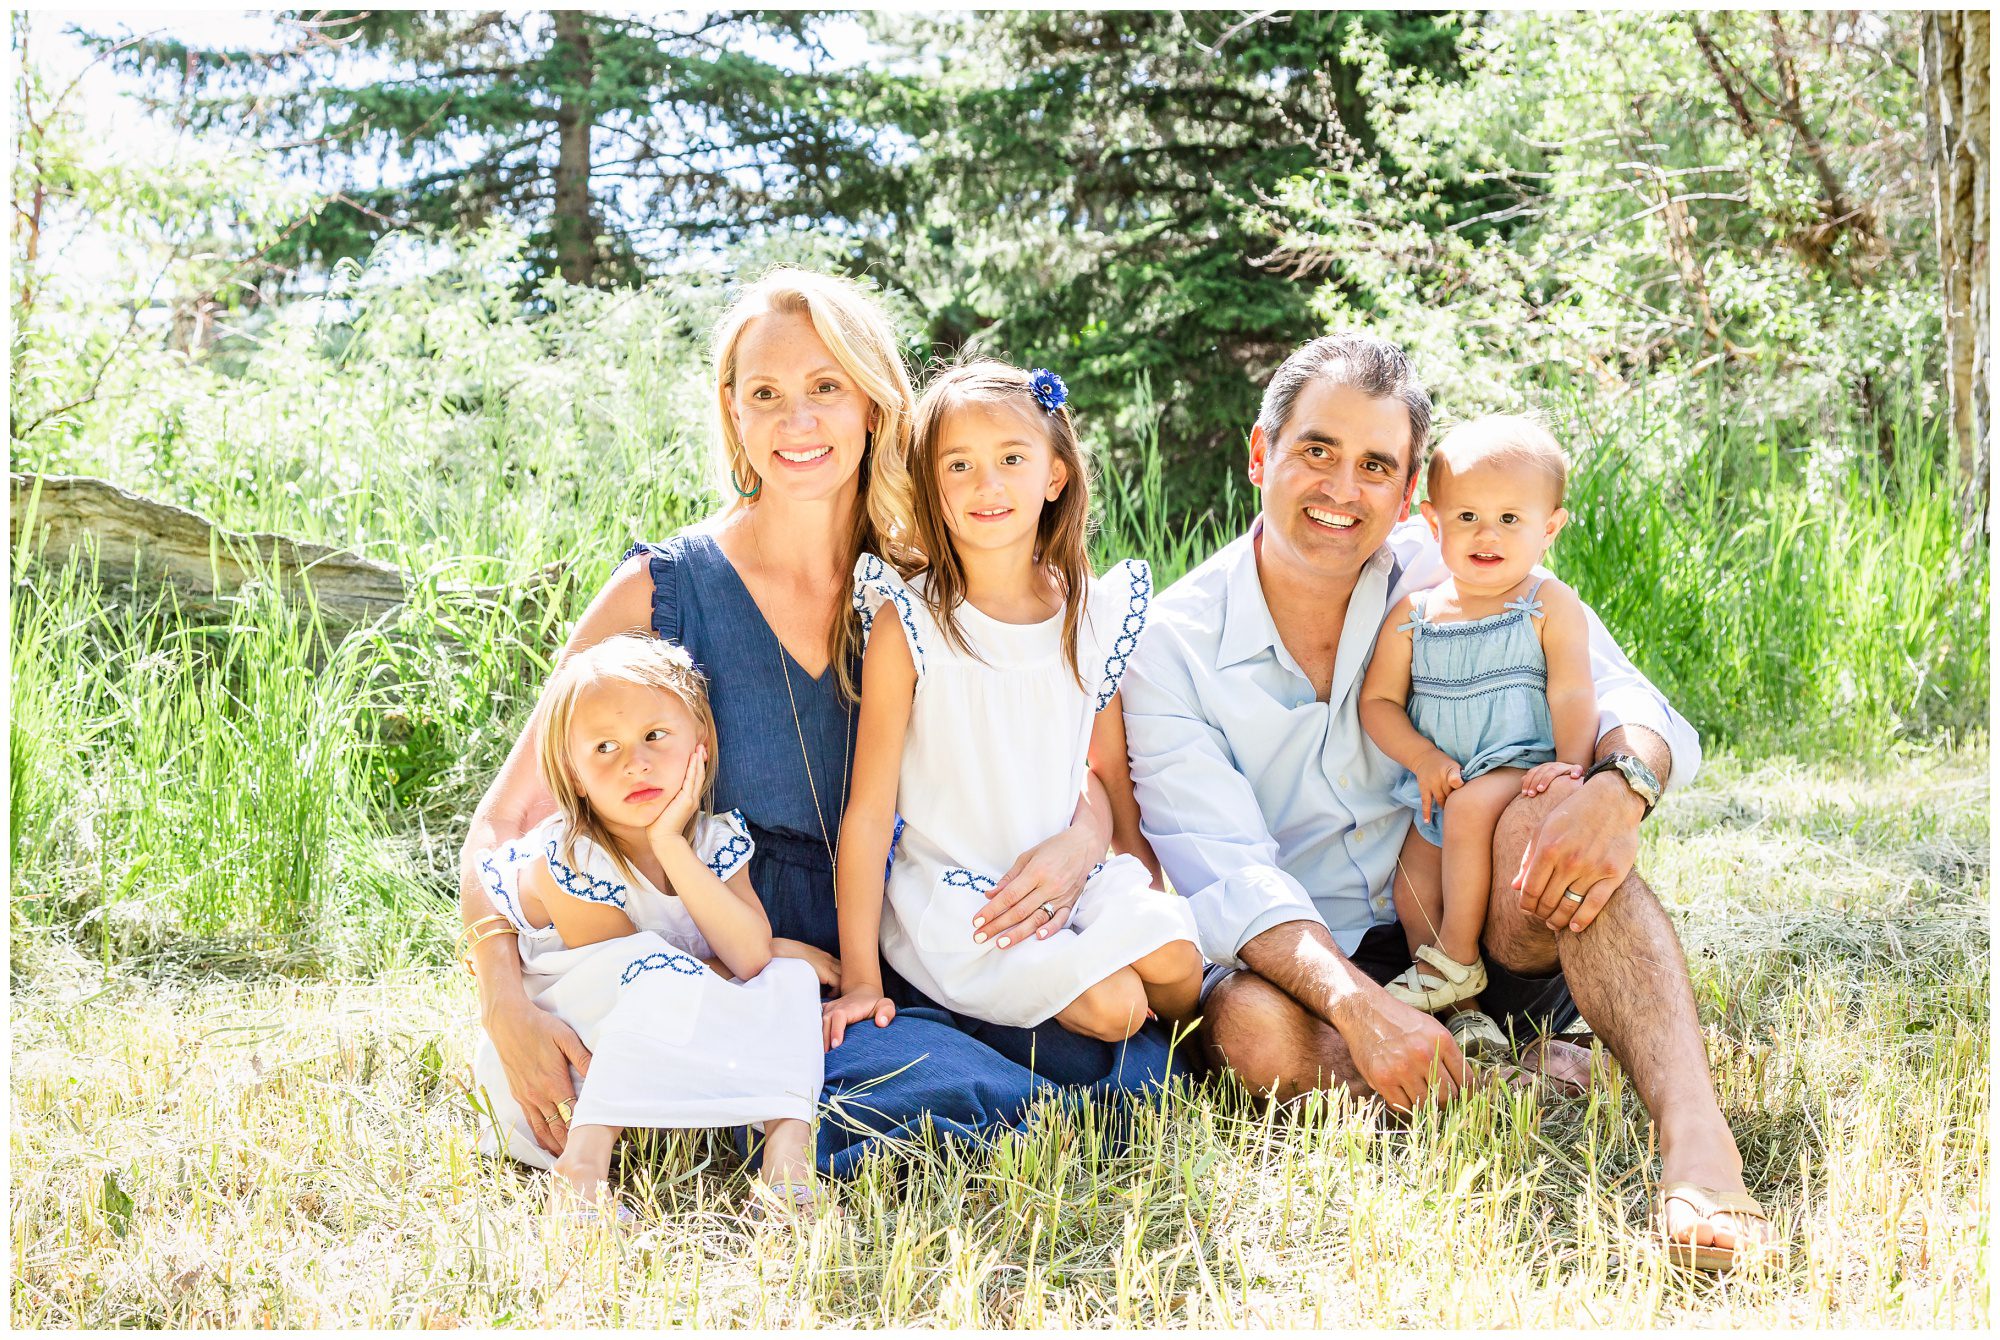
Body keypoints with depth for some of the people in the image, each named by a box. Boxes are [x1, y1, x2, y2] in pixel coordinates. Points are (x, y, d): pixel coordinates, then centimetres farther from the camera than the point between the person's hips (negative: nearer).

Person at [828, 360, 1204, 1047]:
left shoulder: (1093, 614, 1)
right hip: (951, 891, -4)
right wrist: (860, 978, -12)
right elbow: (869, 811, -11)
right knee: (1111, 1003, -24)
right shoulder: (908, 624, -11)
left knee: (1175, 961, -20)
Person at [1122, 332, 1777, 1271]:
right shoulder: (1171, 647, -7)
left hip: (1491, 944, 1)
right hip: (1314, 963, -1)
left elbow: (1643, 713, -8)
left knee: (1549, 811, -30)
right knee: (1250, 1029, -35)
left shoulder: (1454, 578, -2)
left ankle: (1697, 1141, -43)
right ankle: (1519, 1073, -18)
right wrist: (1358, 1005, -36)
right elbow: (1229, 874, -18)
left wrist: (1621, 783, -34)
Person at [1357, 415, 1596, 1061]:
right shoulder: (1412, 615, 4)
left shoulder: (1550, 605, -4)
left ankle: (1454, 960, -19)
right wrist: (1423, 758, -11)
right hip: (1439, 782, 5)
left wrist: (1570, 763, -28)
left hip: (1518, 768, -5)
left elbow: (1572, 694, -11)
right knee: (1412, 886, -10)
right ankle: (1463, 1009, -4)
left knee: (1473, 807, -32)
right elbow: (1377, 701, 4)